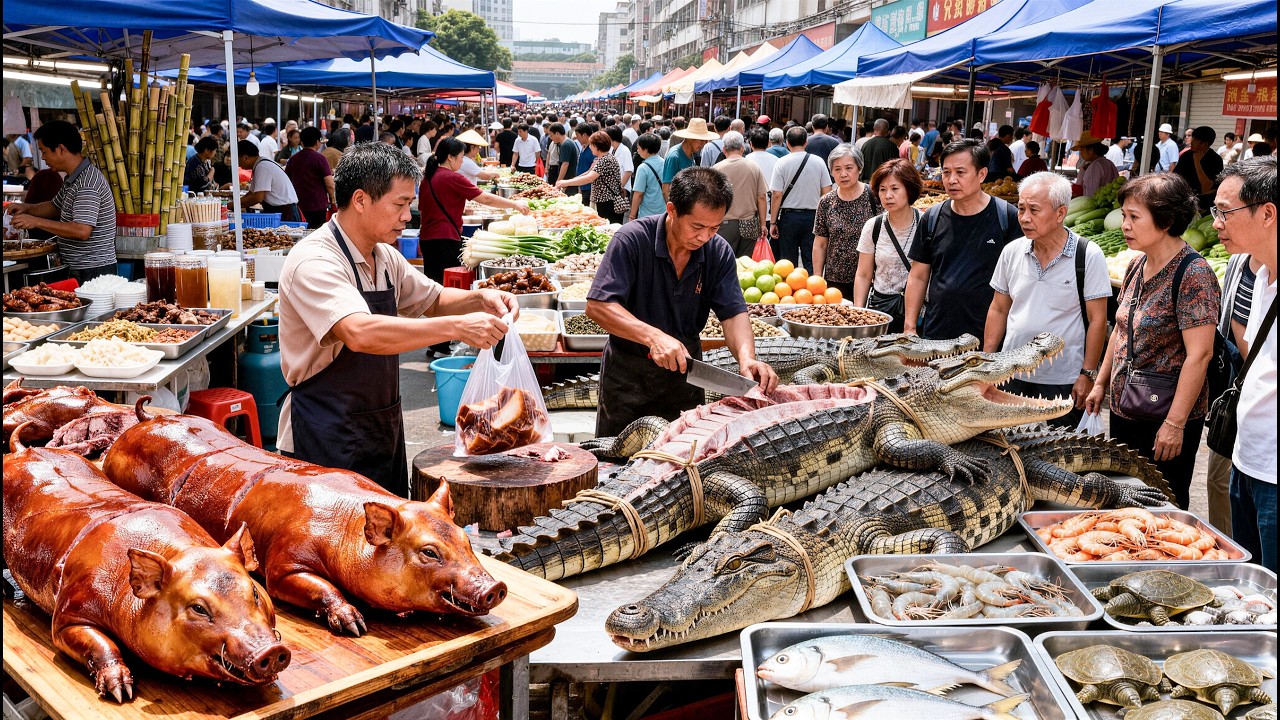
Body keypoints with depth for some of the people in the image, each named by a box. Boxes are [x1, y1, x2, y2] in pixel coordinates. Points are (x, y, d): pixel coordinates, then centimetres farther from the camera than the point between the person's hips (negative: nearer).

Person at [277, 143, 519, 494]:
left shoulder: (384, 257, 8)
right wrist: (457, 327, -36)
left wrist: (480, 298, 1)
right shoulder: (314, 262, -20)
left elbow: (432, 299, 22)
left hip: (383, 431, 9)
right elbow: (361, 333, -36)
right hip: (327, 439, -8)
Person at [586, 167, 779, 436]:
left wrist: (746, 356, -33)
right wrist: (653, 336, -39)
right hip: (628, 370, -3)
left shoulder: (719, 252, -8)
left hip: (686, 369, 3)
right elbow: (598, 306, -26)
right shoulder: (632, 240, -20)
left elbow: (733, 312, -12)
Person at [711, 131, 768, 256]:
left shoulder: (716, 169, -5)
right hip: (750, 224, 2)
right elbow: (761, 198, 3)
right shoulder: (754, 167, 1)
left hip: (725, 224, -2)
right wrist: (762, 224, 12)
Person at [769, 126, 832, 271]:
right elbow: (827, 193, 2)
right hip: (813, 216, 2)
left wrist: (773, 222, -3)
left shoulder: (782, 163, -7)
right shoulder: (818, 162, 0)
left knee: (788, 263, 8)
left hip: (789, 216, -2)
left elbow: (777, 195, -8)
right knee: (811, 261, 5)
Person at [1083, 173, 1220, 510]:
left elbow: (1199, 354, -21)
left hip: (1167, 418, -7)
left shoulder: (1193, 273, -18)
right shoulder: (1136, 267, 7)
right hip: (1123, 408, 8)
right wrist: (1101, 383, 17)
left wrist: (1175, 423, -21)